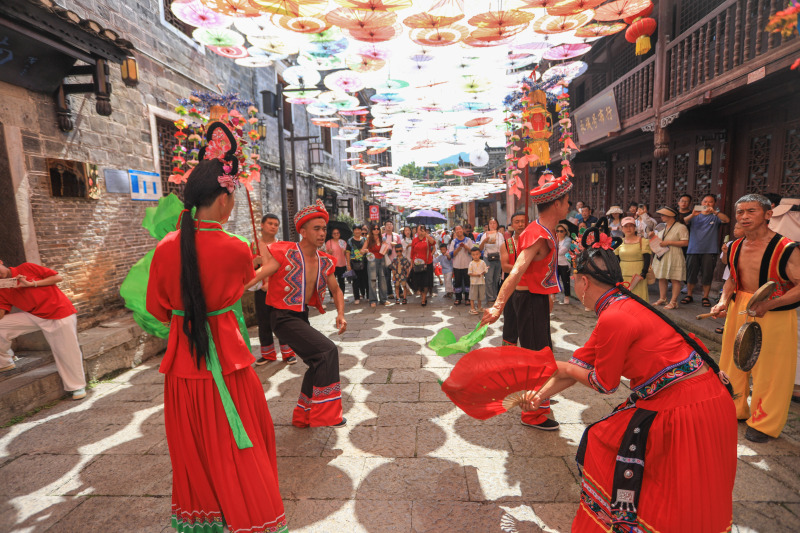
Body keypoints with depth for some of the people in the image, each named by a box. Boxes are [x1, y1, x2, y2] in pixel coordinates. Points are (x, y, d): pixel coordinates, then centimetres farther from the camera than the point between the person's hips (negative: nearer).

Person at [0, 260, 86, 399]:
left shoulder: (26, 268, -2)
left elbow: (58, 277, -6)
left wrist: (32, 283, -12)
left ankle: (77, 387, 11)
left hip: (60, 314, -5)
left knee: (68, 352, -4)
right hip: (34, 316, 5)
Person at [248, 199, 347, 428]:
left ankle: (303, 416, 36)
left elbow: (336, 291, 14)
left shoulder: (324, 261, 4)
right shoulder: (285, 253, -15)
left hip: (302, 317, 8)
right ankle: (325, 412, -11)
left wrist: (341, 314, -2)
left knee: (318, 364, 16)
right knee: (327, 350, -22)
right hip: (284, 317, -8)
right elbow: (255, 278, -20)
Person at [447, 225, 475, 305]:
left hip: (467, 265, -1)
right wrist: (458, 248, -15)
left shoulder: (468, 240, 4)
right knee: (457, 282, 5)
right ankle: (458, 298, 16)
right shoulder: (453, 242, 5)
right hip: (457, 265, 1)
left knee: (467, 281, 3)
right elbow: (451, 254, -3)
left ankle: (467, 298, 14)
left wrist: (465, 246, -16)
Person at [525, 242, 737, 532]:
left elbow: (603, 383, -12)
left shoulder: (614, 318, -25)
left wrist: (561, 367, 2)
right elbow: (583, 360, 6)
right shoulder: (623, 304, 5)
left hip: (683, 409, -8)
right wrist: (540, 394, 2)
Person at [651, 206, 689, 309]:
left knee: (675, 279, -3)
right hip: (661, 256, 7)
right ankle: (662, 298, 19)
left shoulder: (680, 227, -7)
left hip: (673, 257, -7)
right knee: (661, 278, 9)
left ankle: (673, 301, 1)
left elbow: (685, 243, -14)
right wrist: (653, 237, 5)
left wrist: (668, 243, -18)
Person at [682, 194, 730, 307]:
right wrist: (692, 215, -20)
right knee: (690, 274, 5)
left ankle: (705, 297, 11)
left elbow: (727, 220, -12)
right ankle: (689, 296, 16)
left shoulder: (716, 216, 7)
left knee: (707, 276, 1)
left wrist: (714, 211, -24)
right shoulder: (695, 215, 12)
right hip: (693, 250, 1)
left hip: (709, 251, -1)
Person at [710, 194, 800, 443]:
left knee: (769, 370, 6)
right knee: (734, 361, 16)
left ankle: (764, 424, 24)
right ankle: (735, 410, 35)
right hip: (739, 310, 6)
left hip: (774, 314, -6)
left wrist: (768, 305, -28)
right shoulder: (734, 247, 4)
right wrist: (723, 300, -1)